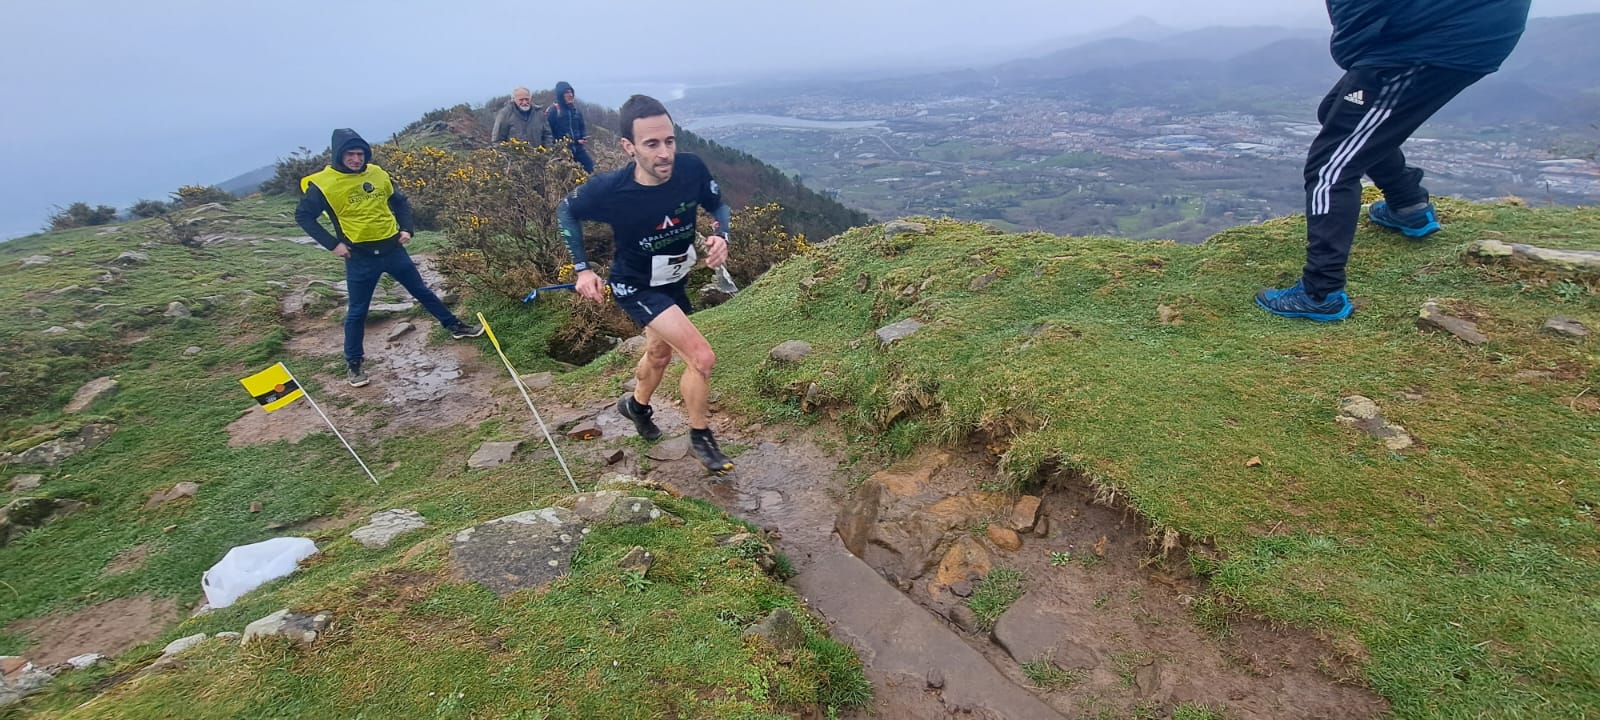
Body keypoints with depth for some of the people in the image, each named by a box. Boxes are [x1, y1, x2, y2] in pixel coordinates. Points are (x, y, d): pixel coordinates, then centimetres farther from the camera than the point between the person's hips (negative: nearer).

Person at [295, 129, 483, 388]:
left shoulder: (377, 174, 2)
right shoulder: (323, 184, -10)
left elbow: (400, 202, 16)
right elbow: (303, 216, -3)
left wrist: (406, 228, 4)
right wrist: (332, 243, -10)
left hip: (392, 248, 3)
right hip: (360, 257, -3)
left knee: (422, 291, 15)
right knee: (357, 312, 6)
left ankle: (454, 326, 32)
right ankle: (354, 364, 19)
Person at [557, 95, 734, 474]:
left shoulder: (691, 168, -23)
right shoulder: (609, 189, -29)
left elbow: (719, 205, -3)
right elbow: (566, 212, -8)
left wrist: (721, 236, -23)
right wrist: (582, 269, -10)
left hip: (675, 280, 5)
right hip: (636, 287, -5)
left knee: (660, 352, 28)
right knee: (702, 357, -19)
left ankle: (636, 404, 59)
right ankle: (700, 436, 7)